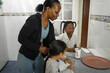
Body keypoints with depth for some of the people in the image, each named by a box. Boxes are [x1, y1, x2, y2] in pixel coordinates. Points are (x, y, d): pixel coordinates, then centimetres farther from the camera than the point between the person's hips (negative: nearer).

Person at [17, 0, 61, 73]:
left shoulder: (50, 25, -2)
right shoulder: (33, 20, -22)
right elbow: (21, 38, -21)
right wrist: (39, 48, -23)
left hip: (39, 57, 6)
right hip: (26, 57, -6)